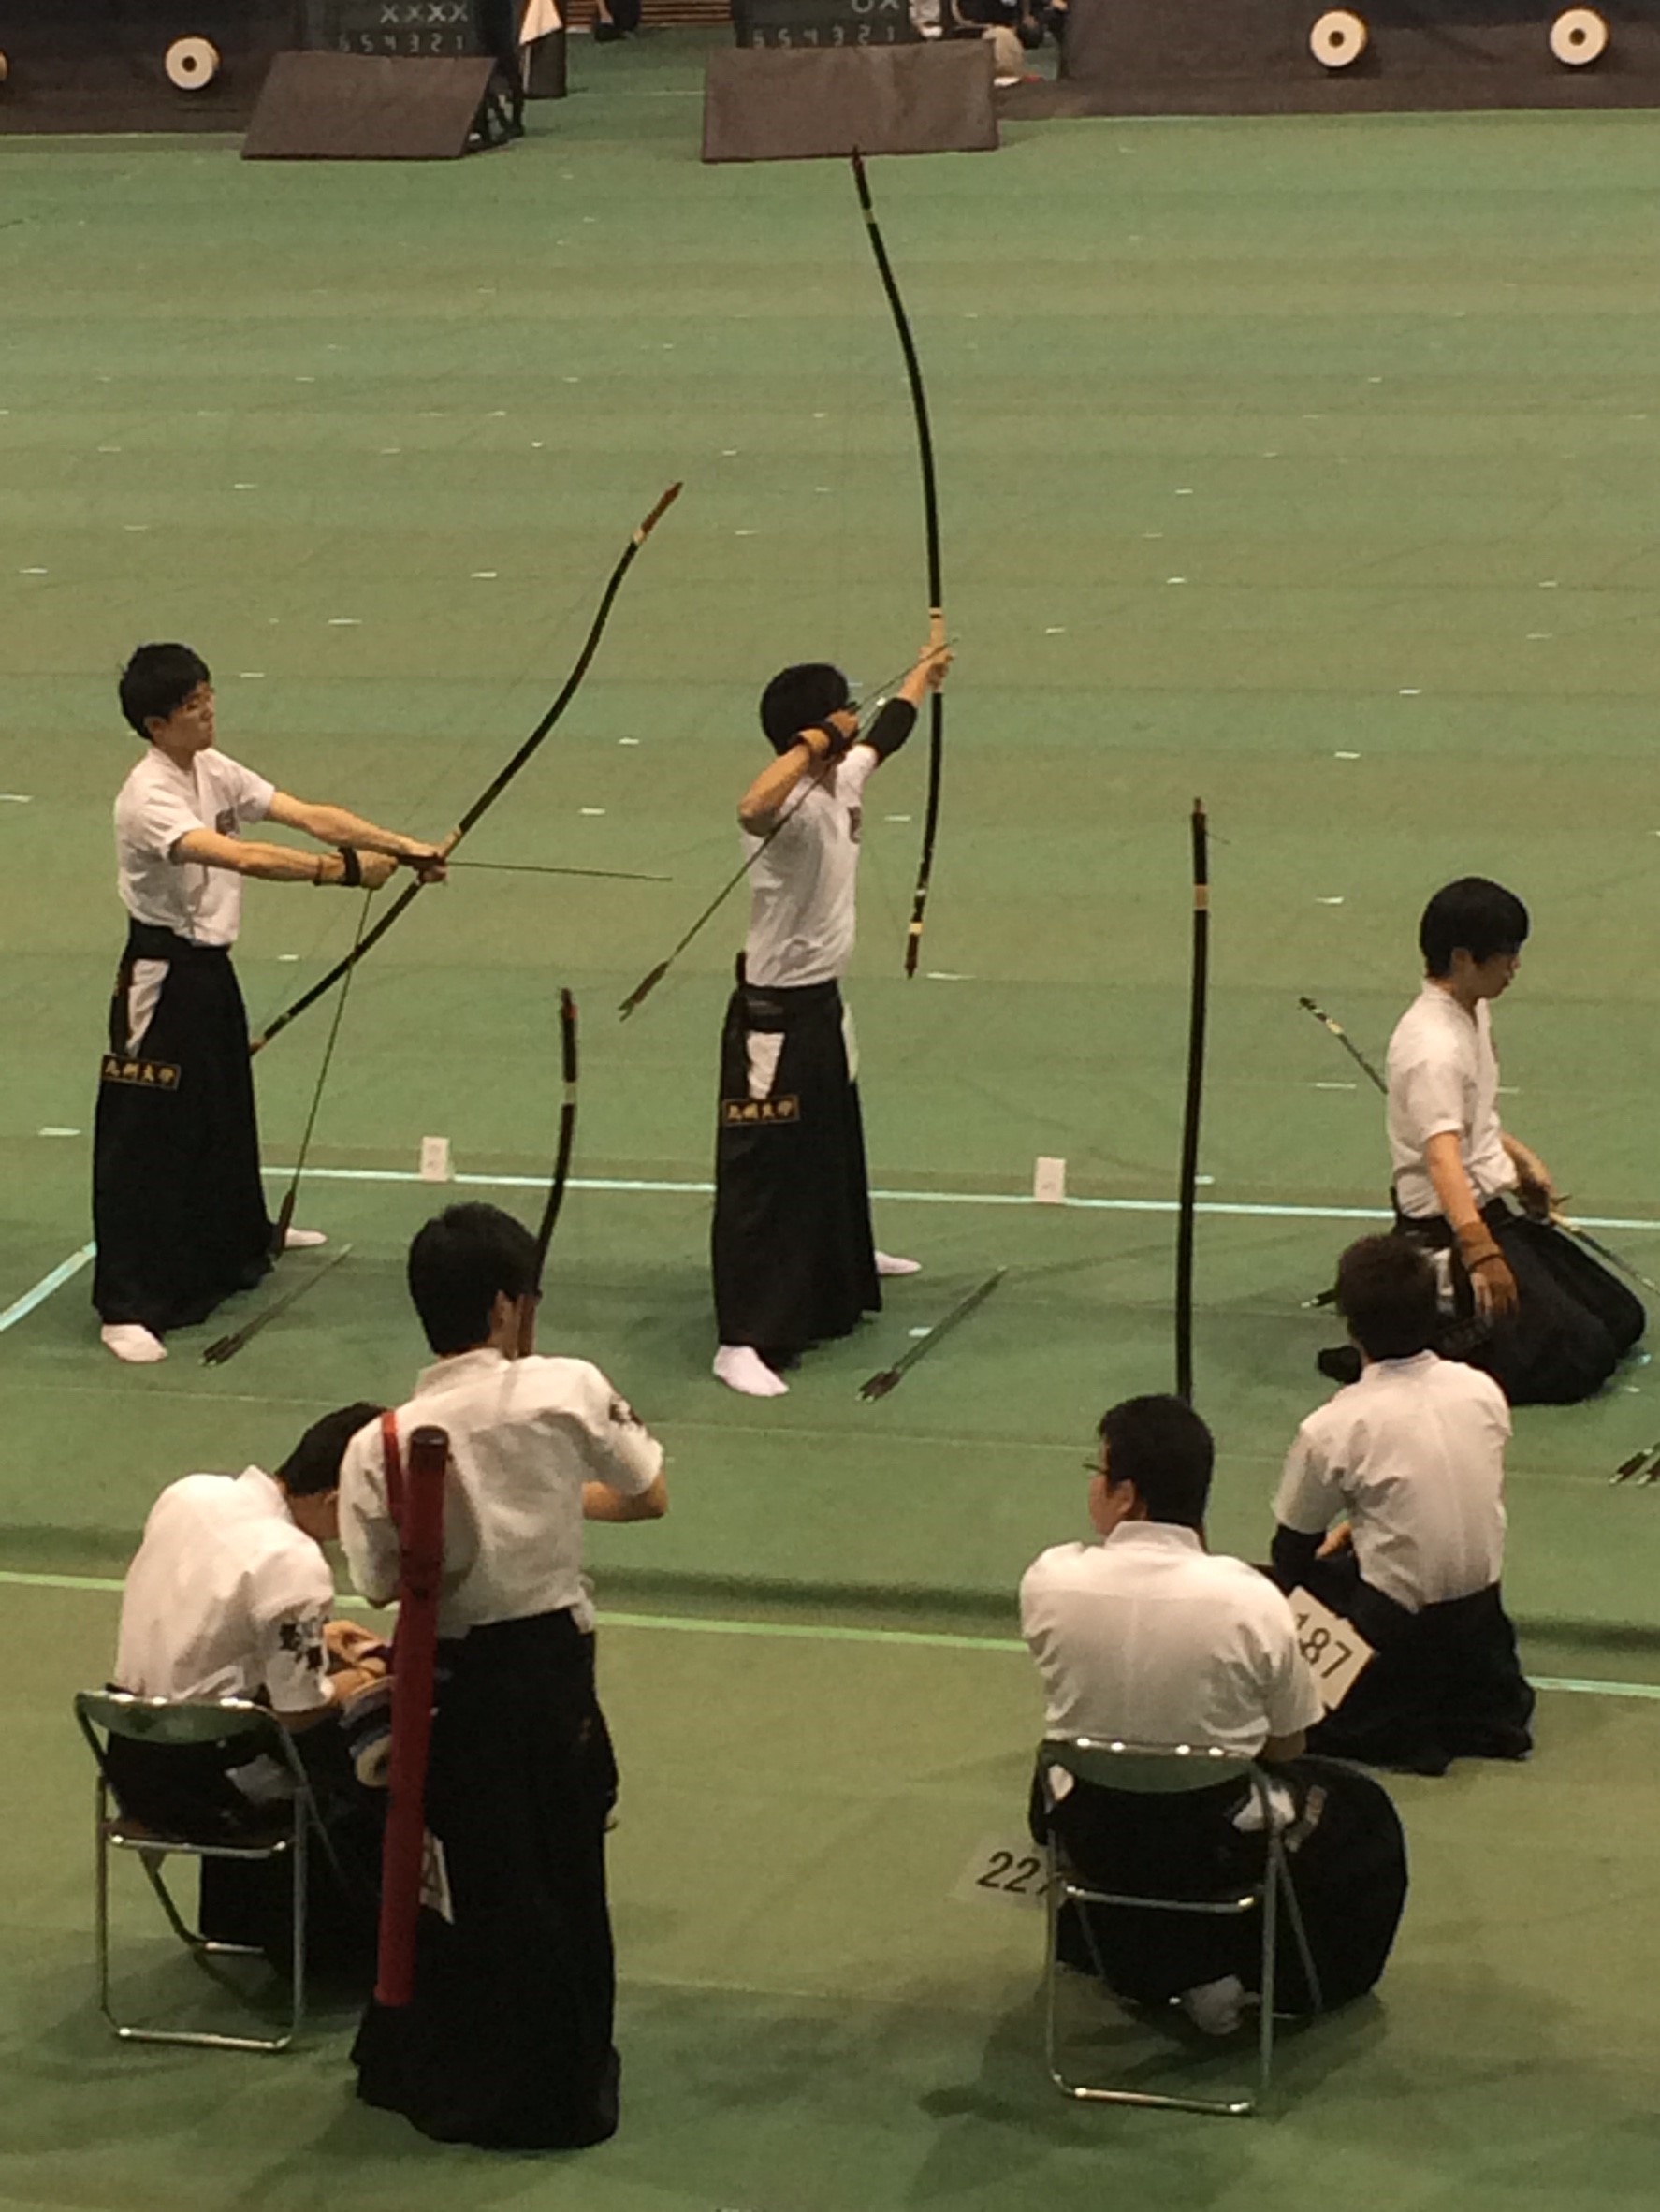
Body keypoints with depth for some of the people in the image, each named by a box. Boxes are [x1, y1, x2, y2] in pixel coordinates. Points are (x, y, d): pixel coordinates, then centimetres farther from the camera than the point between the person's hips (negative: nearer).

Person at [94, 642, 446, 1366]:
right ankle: (125, 1306, -5)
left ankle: (237, 1236, 49)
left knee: (224, 1113, 26)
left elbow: (309, 816, -3)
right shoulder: (149, 798, -24)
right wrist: (343, 869, -40)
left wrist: (403, 846, -13)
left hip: (210, 969, 9)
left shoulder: (213, 771, 3)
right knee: (145, 1138, -7)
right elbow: (241, 858, -37)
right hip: (162, 978, -9)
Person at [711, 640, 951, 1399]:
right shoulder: (796, 805, -26)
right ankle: (742, 1342, -10)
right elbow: (753, 808, -53)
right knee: (762, 1172, -9)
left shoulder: (846, 779, 2)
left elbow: (887, 731, 25)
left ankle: (844, 1258, 55)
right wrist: (812, 743, -43)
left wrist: (923, 675, 43)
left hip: (823, 1001, 10)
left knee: (835, 1146, 30)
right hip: (775, 1016, -10)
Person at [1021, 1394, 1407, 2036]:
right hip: (1217, 1847, -2)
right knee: (1360, 1809, 27)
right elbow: (1284, 1749, -7)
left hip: (1084, 1838, 2)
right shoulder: (1251, 1600, -22)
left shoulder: (1048, 1579, -18)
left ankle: (1122, 1956, 38)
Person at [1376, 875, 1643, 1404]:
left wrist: (1520, 1158, 24)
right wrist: (1479, 1251, -52)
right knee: (1580, 1357, -16)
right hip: (1450, 1229, -10)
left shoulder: (1473, 1011, 5)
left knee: (1623, 1320, 12)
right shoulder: (1434, 1048, -27)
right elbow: (1442, 1157, -41)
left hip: (1499, 1210, 10)